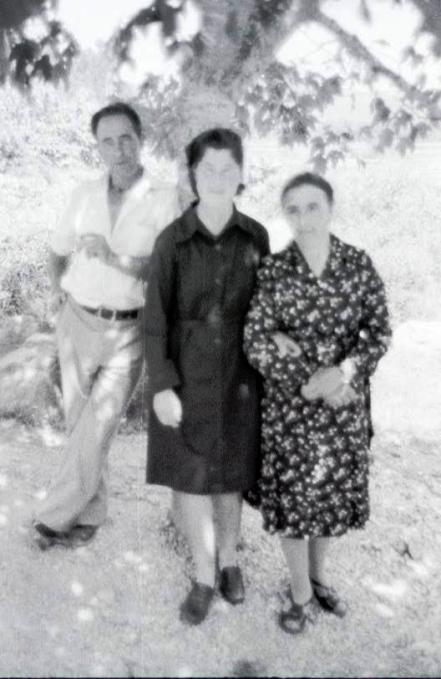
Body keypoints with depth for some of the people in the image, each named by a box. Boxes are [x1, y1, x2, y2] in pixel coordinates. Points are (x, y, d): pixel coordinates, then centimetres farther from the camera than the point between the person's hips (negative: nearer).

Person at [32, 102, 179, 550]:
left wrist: (113, 258, -25)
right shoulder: (85, 194, 4)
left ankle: (54, 516, 14)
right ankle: (90, 514, 27)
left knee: (96, 429, -4)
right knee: (80, 425, 10)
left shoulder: (164, 200, -9)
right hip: (77, 324, 4)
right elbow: (58, 250, 19)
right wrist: (57, 290, 3)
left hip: (127, 333, -3)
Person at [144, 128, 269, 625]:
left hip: (237, 375, 1)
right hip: (185, 374, -1)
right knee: (187, 476, 6)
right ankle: (204, 576, 27)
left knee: (229, 473, 14)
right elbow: (156, 318, -9)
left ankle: (228, 558, 40)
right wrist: (161, 386, -13)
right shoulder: (172, 240, -10)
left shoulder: (255, 237, -5)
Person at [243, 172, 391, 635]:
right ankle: (300, 591, 29)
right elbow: (255, 341, -11)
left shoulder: (358, 264, -3)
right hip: (288, 402, -2)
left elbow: (379, 331, -4)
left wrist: (343, 372, -21)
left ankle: (318, 574, 40)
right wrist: (309, 383, -19)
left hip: (346, 402, 2)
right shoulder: (272, 270, -8)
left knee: (334, 490, 14)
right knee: (291, 493, 7)